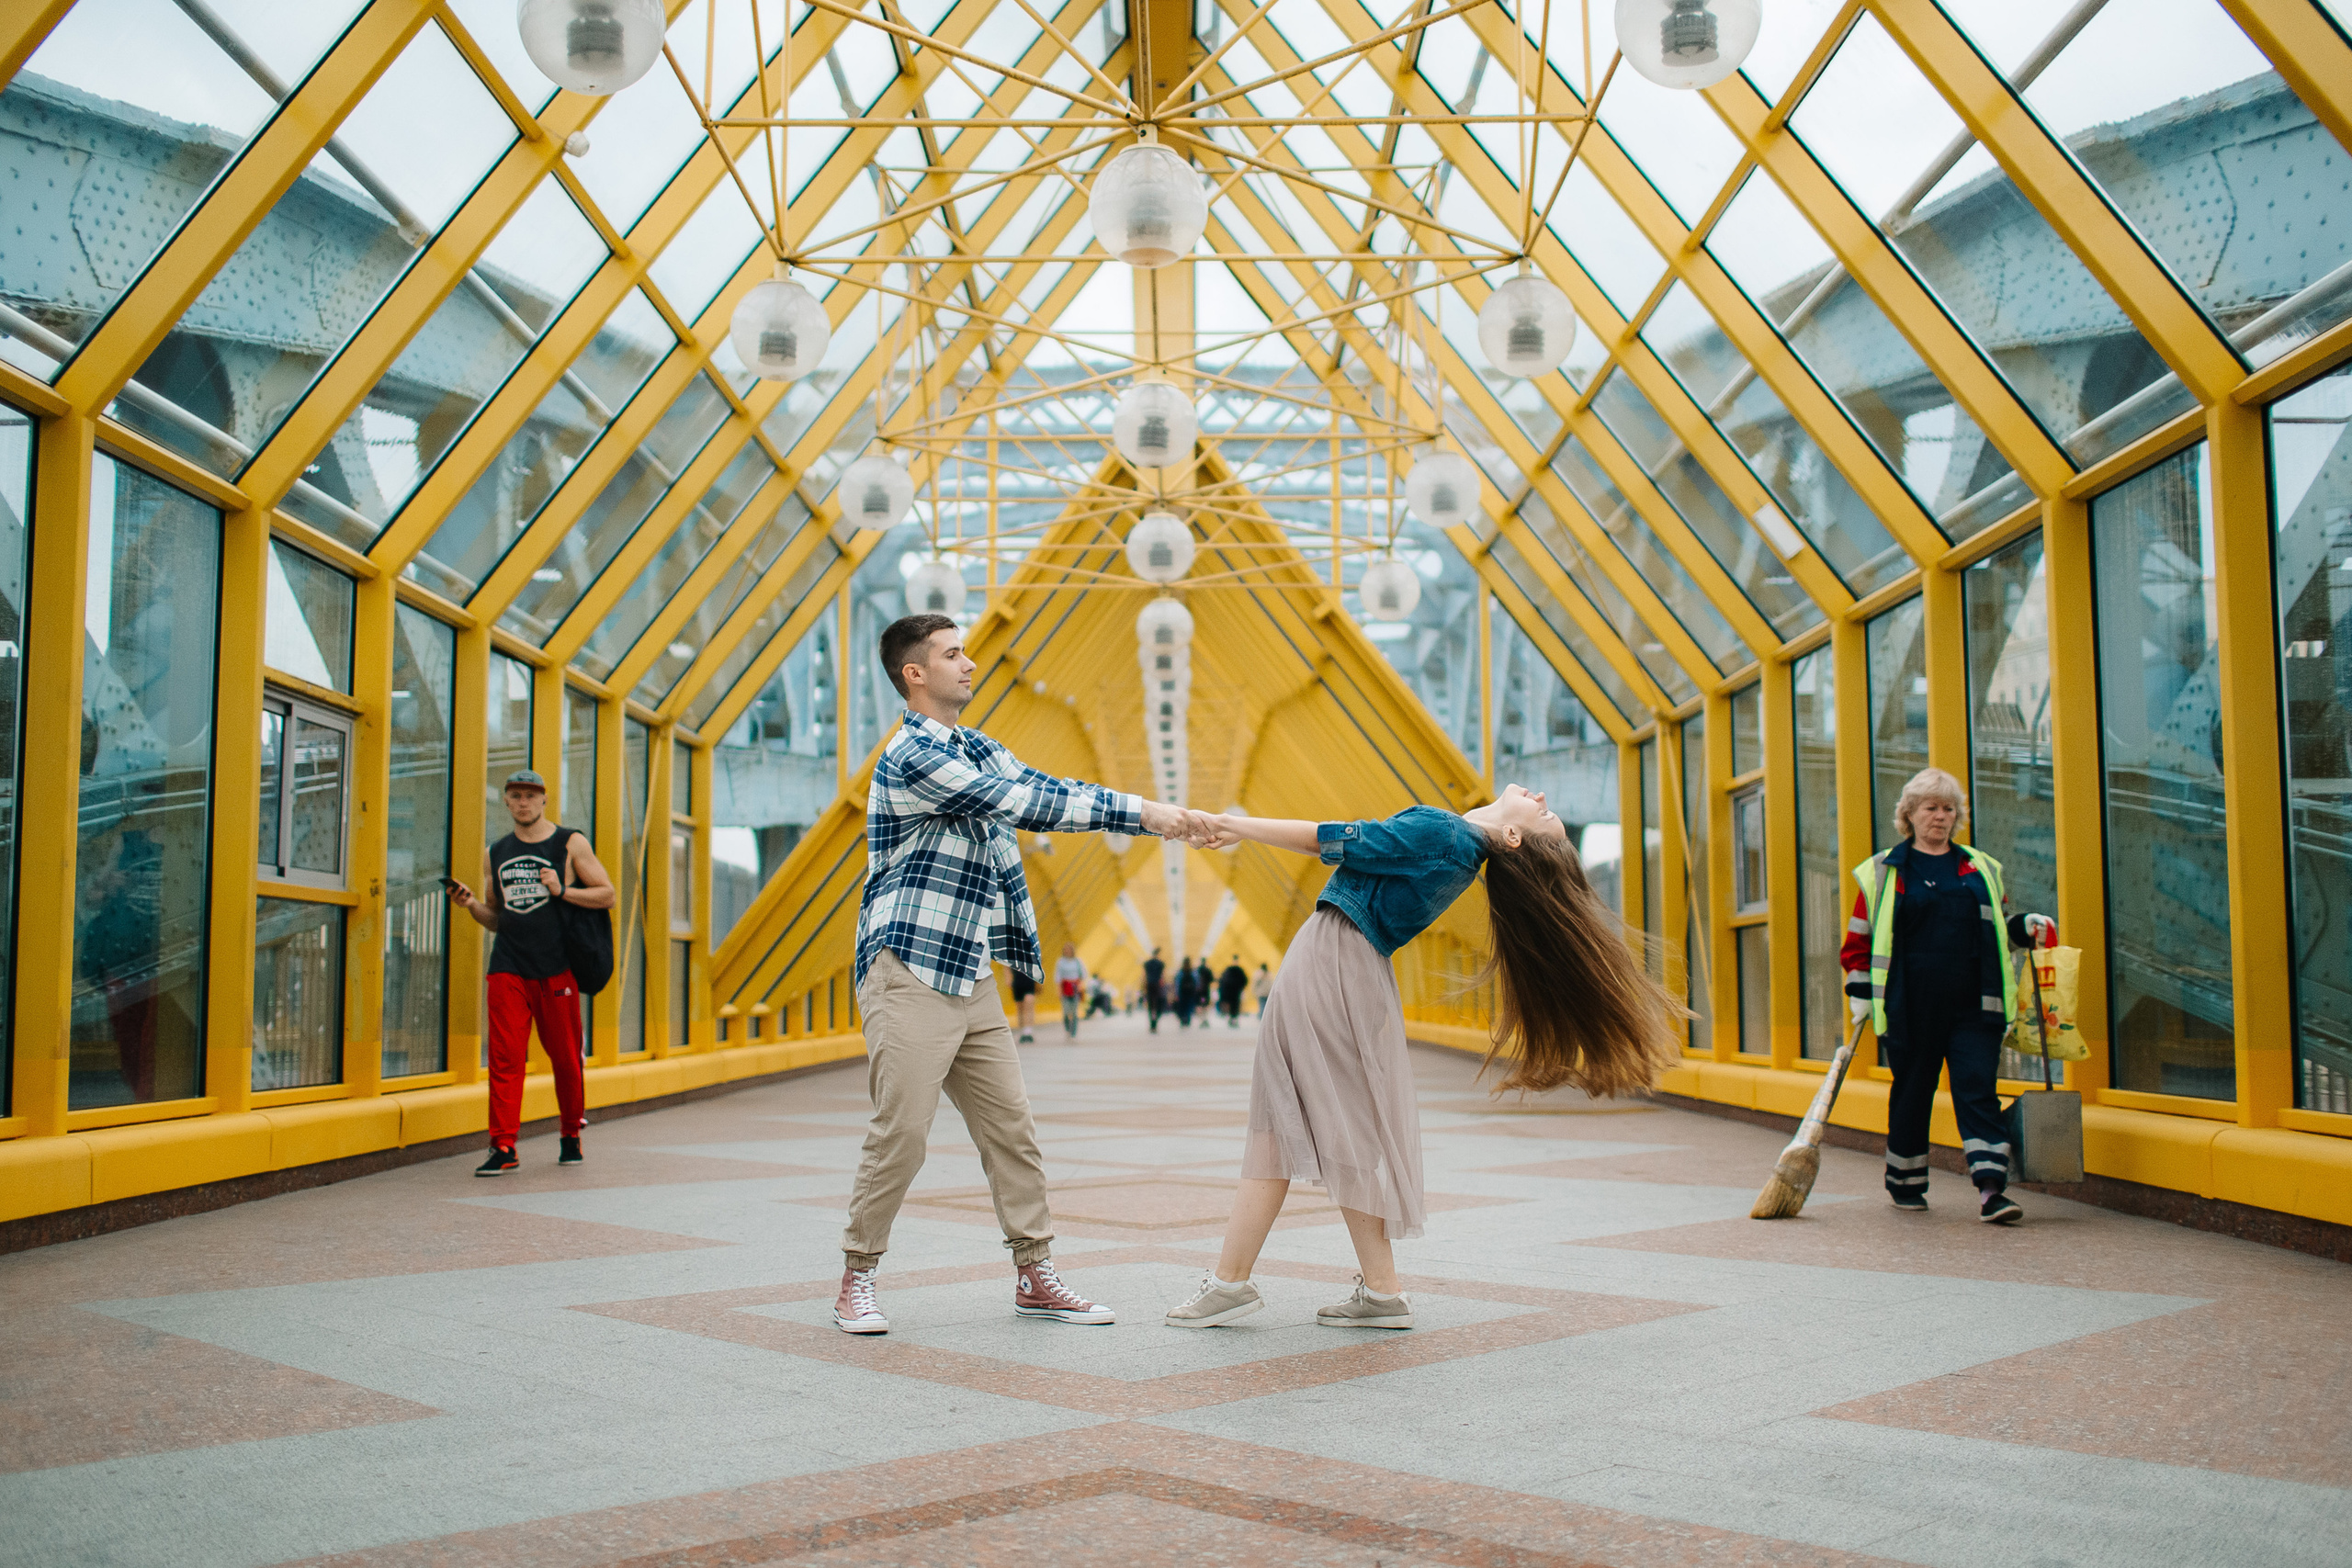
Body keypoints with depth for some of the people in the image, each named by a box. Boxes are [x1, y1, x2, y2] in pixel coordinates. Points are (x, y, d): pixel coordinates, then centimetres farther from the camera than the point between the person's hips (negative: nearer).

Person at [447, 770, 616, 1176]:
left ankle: (570, 1134, 23)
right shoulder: (495, 854, 16)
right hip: (507, 968, 2)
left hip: (556, 967, -2)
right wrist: (471, 905, 1)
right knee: (504, 1056, -7)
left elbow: (607, 895, 2)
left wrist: (562, 890, -11)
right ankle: (503, 1146, -6)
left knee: (565, 1057, 4)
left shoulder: (570, 844, 5)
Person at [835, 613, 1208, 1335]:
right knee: (901, 1133, -7)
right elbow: (1028, 804, -19)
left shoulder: (976, 748, 17)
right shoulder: (913, 756, -14)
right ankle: (856, 1279, 8)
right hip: (909, 975, -9)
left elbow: (1045, 791, 11)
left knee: (1011, 1127, 7)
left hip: (969, 978, 9)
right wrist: (1140, 809, -17)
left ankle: (1035, 1275, 14)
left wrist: (1163, 819, 0)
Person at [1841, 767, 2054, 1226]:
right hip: (1911, 1009, -2)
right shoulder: (1885, 872, 6)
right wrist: (1859, 989, -2)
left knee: (1978, 1089, -8)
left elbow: (1997, 926, 26)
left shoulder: (1981, 869, 16)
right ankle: (1904, 1183, 25)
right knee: (1911, 1093, 8)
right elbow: (1859, 937, 8)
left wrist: (2026, 926, 6)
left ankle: (1992, 1188, -14)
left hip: (1972, 1006, 2)